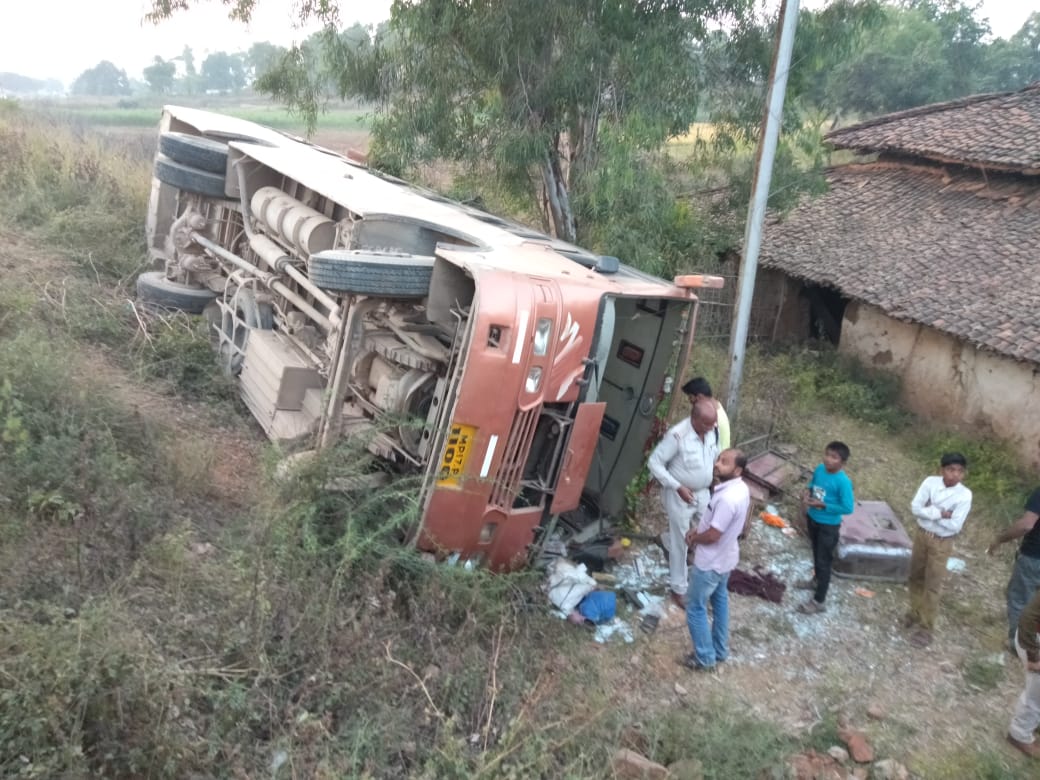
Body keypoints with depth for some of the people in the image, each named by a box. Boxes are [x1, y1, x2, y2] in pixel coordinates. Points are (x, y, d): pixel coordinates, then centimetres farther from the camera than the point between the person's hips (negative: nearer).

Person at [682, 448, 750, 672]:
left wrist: (693, 538, -10)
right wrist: (697, 529, 2)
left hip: (711, 562, -9)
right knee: (719, 600, 24)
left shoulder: (728, 498, -34)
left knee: (696, 608, 7)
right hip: (726, 557, 9)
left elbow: (712, 535, -29)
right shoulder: (740, 488, -3)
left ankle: (705, 658, 20)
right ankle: (720, 650, 40)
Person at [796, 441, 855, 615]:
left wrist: (822, 505, -27)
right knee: (816, 554, 28)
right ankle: (817, 580, 51)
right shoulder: (819, 469, -7)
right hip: (812, 519, 7)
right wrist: (806, 493, -10)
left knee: (824, 561, 3)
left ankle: (819, 601, 13)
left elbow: (848, 508, -25)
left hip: (828, 526, -7)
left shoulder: (843, 482, -27)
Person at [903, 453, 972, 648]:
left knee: (933, 585, 2)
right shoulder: (930, 482, -10)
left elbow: (955, 526, -21)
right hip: (921, 535, 3)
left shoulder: (964, 495, -17)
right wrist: (940, 513, -22)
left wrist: (929, 512, -17)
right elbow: (915, 507, -15)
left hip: (942, 542, -3)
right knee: (916, 577, 18)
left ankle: (926, 628, 12)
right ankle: (915, 612, 38)